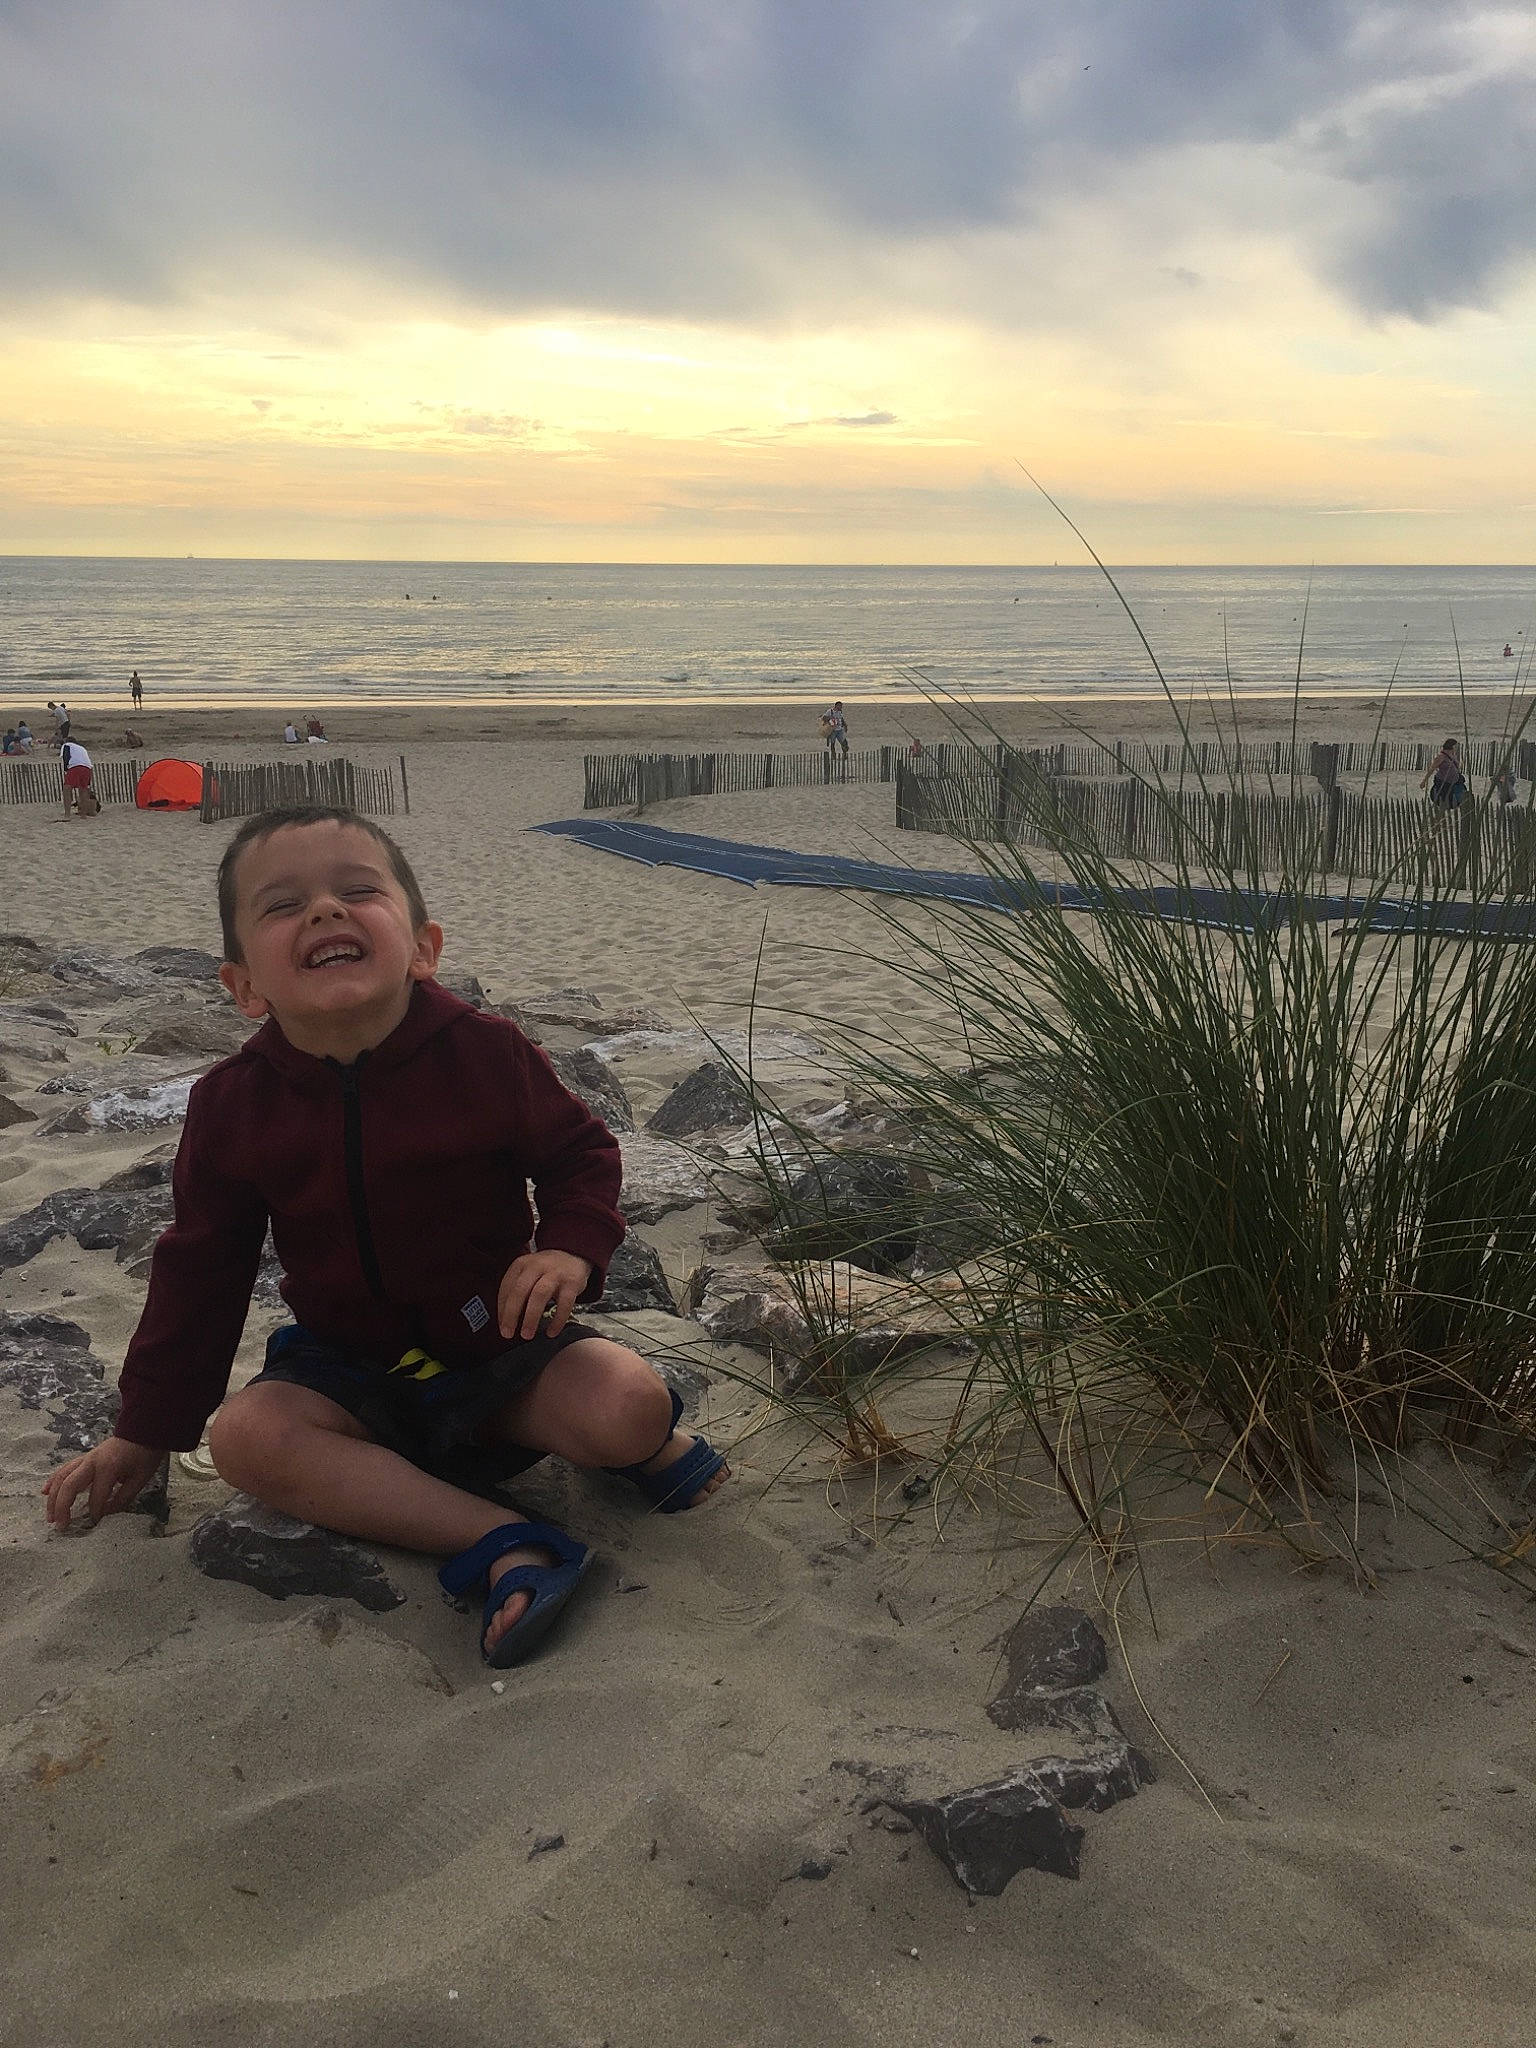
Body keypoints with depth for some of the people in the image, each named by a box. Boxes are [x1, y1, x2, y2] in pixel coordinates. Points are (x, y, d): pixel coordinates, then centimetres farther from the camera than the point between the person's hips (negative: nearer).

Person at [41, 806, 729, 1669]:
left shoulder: (487, 1054, -14)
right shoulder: (233, 1105, -9)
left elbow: (580, 1152, 1)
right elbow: (199, 1272, 2)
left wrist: (571, 1247, -21)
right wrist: (145, 1435, 5)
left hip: (499, 1342, -2)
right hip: (349, 1366, 3)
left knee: (627, 1406, -29)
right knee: (246, 1434, -28)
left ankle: (649, 1442, 10)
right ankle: (503, 1542, -31)